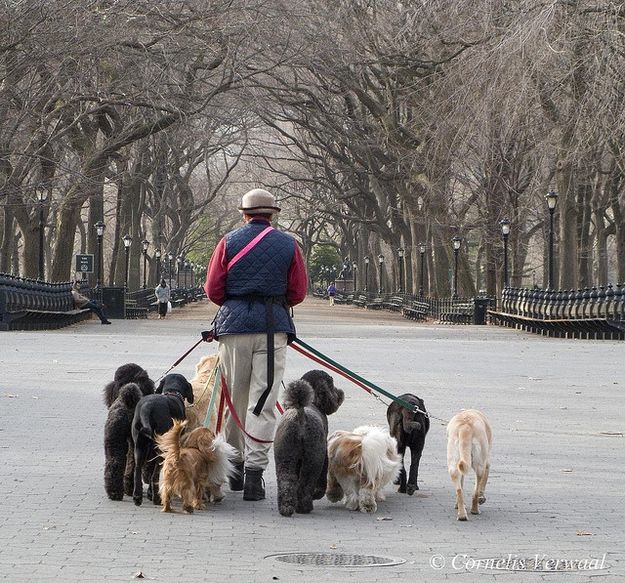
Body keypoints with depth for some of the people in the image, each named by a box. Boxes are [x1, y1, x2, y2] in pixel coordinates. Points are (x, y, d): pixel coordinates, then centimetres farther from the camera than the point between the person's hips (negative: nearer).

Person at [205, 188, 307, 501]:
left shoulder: (229, 242, 3)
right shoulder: (289, 245, 4)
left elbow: (213, 290, 2)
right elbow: (298, 293, 4)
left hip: (234, 324, 1)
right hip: (273, 328, -1)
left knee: (234, 397, 12)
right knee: (263, 400, -2)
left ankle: (235, 466, 21)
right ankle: (254, 470, -10)